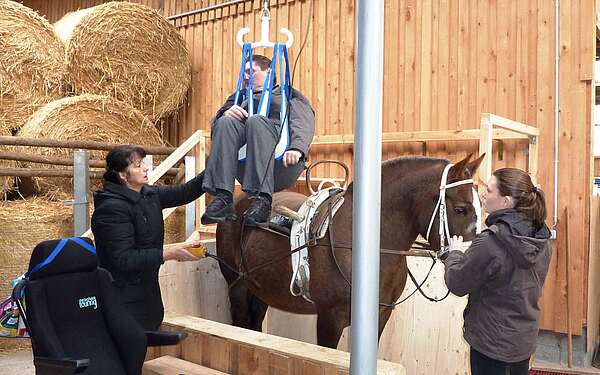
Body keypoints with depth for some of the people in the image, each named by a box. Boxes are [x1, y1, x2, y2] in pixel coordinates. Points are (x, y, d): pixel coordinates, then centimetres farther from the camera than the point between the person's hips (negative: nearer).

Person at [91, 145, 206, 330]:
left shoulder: (149, 195, 5)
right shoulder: (112, 208, -20)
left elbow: (184, 193, 10)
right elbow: (123, 259, -24)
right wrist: (167, 253, -24)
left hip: (148, 291, 8)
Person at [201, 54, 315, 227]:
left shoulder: (289, 94, 27)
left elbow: (304, 122, 5)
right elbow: (216, 122, 21)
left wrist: (296, 148, -17)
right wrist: (226, 113, -5)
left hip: (282, 165, -3)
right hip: (246, 169, 3)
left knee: (256, 121, -28)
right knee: (226, 122, -20)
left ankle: (262, 200, -41)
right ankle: (223, 197, -35)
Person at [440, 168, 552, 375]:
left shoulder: (490, 241, -28)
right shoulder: (542, 239, -3)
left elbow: (457, 284, -16)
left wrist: (454, 253, 1)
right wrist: (469, 253, 7)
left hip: (493, 342, -7)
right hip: (525, 338, 8)